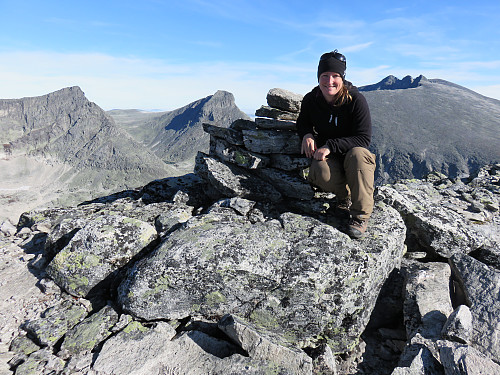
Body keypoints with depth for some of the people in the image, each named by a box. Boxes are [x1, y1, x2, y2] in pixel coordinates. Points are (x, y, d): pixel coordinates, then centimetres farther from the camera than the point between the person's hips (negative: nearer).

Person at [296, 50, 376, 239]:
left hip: (354, 150, -1)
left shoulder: (356, 100, -15)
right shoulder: (311, 100, -5)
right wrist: (307, 134, -11)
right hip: (327, 154, 2)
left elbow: (364, 138, -18)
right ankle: (344, 195, 2)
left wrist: (331, 146, -30)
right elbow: (303, 122, 15)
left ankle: (360, 216, -23)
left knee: (358, 155, -39)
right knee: (320, 172, -34)